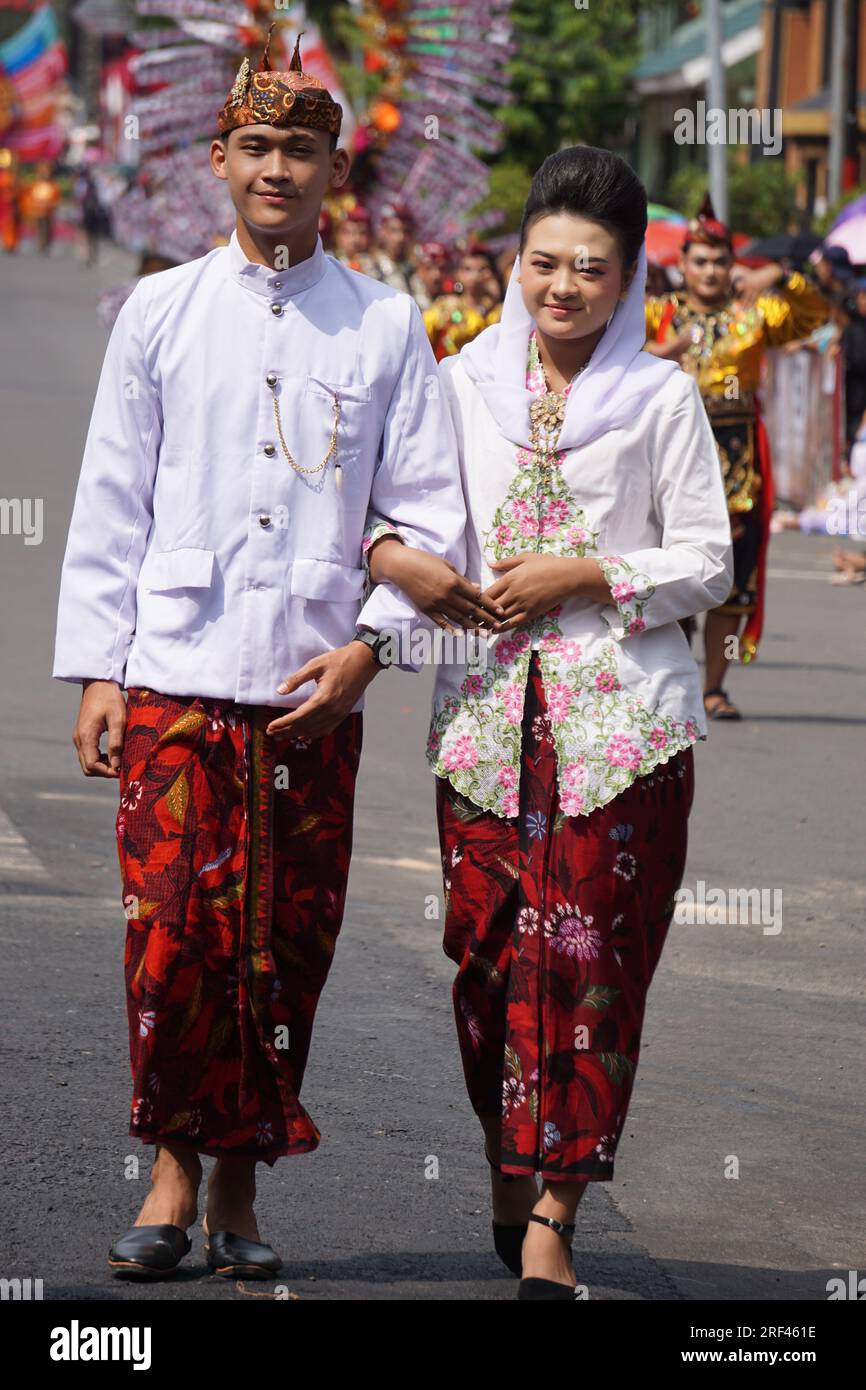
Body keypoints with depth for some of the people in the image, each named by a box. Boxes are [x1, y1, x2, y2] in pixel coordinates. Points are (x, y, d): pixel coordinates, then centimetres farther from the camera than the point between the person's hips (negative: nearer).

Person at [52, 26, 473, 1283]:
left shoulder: (385, 327, 8)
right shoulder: (162, 313, 9)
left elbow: (426, 508, 7)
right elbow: (110, 503, 9)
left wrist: (370, 642, -6)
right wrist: (96, 670, 3)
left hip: (315, 692, 0)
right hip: (174, 674, 0)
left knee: (287, 947, 1)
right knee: (171, 933, -10)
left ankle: (241, 1189, 11)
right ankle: (175, 1172, 3)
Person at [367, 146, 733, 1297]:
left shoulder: (662, 398, 4)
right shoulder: (463, 383, 11)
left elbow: (708, 562, 3)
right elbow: (398, 499, 14)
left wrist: (585, 577, -10)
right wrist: (386, 553, -8)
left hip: (621, 715, -2)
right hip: (488, 710, 2)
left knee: (590, 956, -6)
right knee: (488, 950, 2)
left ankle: (552, 1215, -6)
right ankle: (510, 1164, 23)